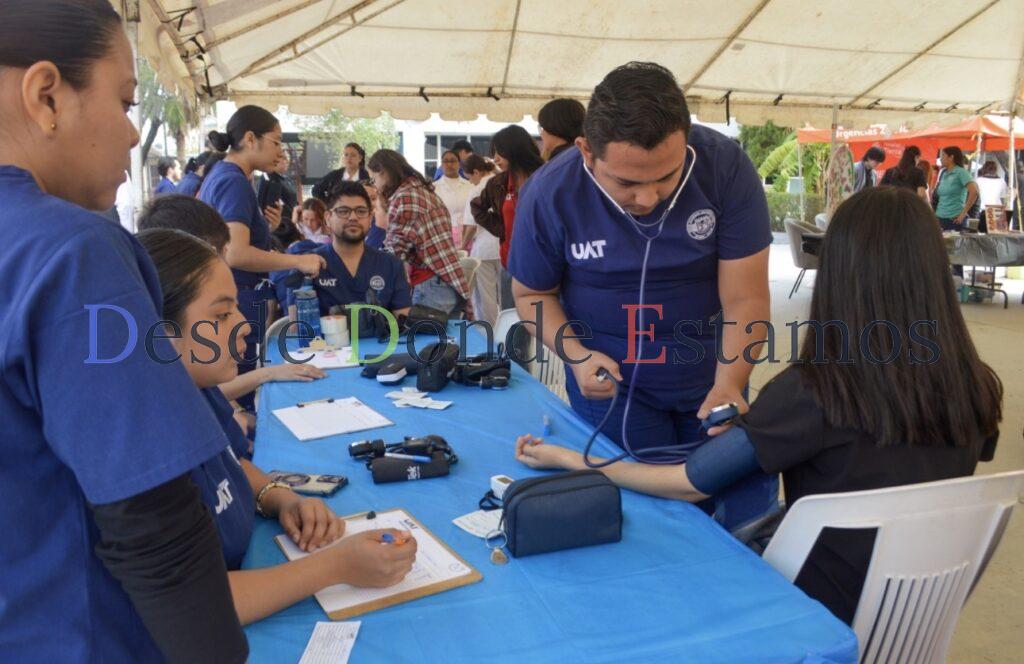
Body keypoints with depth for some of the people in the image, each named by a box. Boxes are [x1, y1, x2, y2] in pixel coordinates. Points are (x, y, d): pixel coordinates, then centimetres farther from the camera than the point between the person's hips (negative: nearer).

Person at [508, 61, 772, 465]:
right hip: (610, 385, -1)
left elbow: (745, 300, -20)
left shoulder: (726, 167, -21)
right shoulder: (549, 194, -21)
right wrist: (575, 355, -23)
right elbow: (533, 294, -5)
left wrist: (729, 385, -35)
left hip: (712, 380, 2)